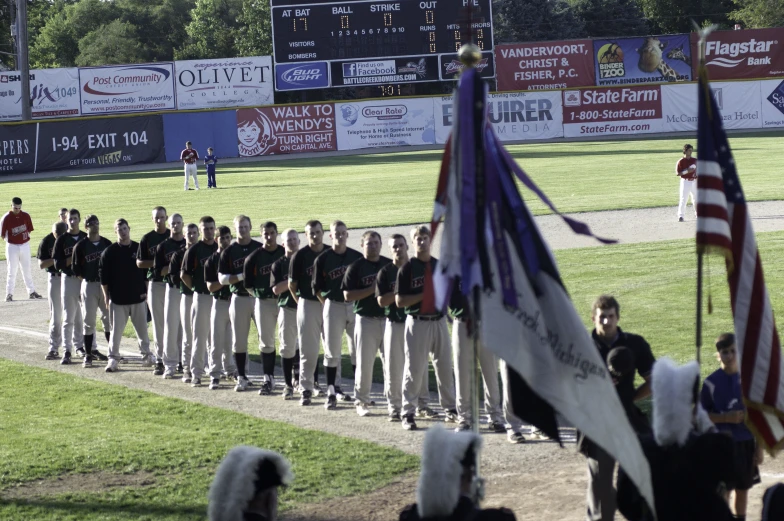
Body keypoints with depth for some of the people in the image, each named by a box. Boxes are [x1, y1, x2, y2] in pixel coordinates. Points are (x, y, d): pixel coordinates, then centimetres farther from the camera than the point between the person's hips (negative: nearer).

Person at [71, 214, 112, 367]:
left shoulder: (107, 243, 6)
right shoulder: (81, 246, -4)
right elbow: (75, 268, -1)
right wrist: (87, 279, -4)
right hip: (89, 285, -3)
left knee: (109, 318, 6)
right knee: (88, 320, 1)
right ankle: (88, 354, 7)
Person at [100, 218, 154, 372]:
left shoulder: (139, 248, 4)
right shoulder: (109, 252, 0)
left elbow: (146, 271, 9)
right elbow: (103, 275, 1)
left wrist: (145, 291, 3)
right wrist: (106, 295, -1)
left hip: (138, 297, 1)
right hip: (117, 299, -1)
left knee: (142, 329, 8)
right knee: (116, 330, 0)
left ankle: (146, 355, 21)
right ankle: (113, 358, 6)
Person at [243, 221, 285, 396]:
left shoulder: (286, 254, 1)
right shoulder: (254, 257, -1)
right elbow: (248, 283, 2)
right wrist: (260, 293, -4)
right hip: (263, 302, 0)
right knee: (266, 342, 5)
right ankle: (268, 379, 11)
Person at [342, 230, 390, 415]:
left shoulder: (390, 265, 10)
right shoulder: (355, 267, -2)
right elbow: (348, 295, -8)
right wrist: (372, 289, -16)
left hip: (388, 318, 3)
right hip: (366, 320, -3)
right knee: (364, 363, 0)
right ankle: (361, 401, 10)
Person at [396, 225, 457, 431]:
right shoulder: (407, 268, -4)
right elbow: (399, 301, -8)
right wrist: (424, 295, -17)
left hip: (439, 321, 4)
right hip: (417, 323, -4)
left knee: (445, 367, 9)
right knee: (414, 368, -2)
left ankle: (450, 408, 19)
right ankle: (408, 412, 3)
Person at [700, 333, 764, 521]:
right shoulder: (711, 382, -7)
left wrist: (759, 447, 4)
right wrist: (726, 417, -18)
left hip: (746, 444, 3)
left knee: (743, 489, 12)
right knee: (723, 491, -3)